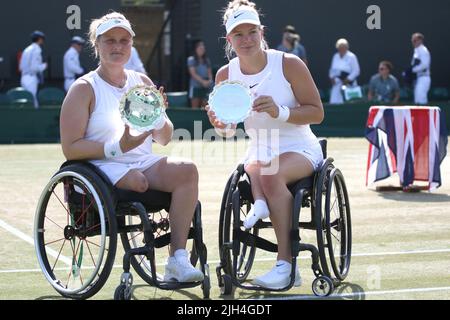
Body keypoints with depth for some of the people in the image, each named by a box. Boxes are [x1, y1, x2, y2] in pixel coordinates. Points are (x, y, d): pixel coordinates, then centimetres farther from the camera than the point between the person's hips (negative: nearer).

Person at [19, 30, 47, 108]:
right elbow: (34, 67, -20)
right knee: (33, 105, -10)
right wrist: (44, 66, -2)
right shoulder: (36, 50, -11)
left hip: (24, 78, 9)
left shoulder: (27, 49, 15)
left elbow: (21, 67, 17)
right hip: (32, 79, -9)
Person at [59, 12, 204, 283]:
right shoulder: (85, 88, 0)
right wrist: (117, 148, -22)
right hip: (102, 167, -5)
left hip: (145, 163, 5)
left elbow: (164, 139, 21)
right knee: (137, 181, -36)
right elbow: (71, 148, -9)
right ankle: (176, 261, -18)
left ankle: (178, 259, -30)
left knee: (187, 169, -24)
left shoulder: (143, 83, 17)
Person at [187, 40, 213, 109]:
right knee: (195, 108, -3)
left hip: (205, 87, 4)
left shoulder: (207, 60, 12)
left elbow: (209, 73, 11)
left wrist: (209, 80, -11)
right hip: (195, 87, -4)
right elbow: (193, 74, -9)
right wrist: (203, 81, -19)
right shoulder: (191, 60, -1)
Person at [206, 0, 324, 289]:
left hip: (300, 150, -4)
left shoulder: (289, 64, -11)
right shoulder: (226, 75, 0)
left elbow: (317, 113, -9)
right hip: (259, 152, 4)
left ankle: (286, 264, -33)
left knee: (272, 174, -35)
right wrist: (219, 121, -13)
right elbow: (228, 124, 12)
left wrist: (280, 112, -25)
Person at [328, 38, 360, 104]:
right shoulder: (335, 56, 11)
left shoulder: (351, 57, -7)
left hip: (348, 84, -5)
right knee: (334, 102, -6)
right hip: (337, 84, 5)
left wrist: (348, 80, -14)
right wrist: (332, 77, 4)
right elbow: (332, 69, 21)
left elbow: (356, 71, -9)